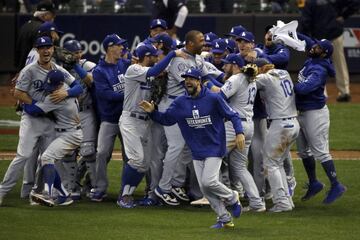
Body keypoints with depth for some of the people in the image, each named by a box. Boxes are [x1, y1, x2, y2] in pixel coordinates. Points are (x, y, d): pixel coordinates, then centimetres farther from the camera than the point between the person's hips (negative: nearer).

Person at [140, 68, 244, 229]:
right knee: (204, 188, 3)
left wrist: (239, 133, -21)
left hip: (214, 148, -6)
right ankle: (225, 219, 14)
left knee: (208, 181, -18)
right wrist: (152, 112, -10)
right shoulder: (180, 102, 3)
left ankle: (232, 198, 11)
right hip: (197, 152, 6)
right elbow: (166, 119, 8)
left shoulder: (213, 99, -10)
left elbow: (233, 115, -7)